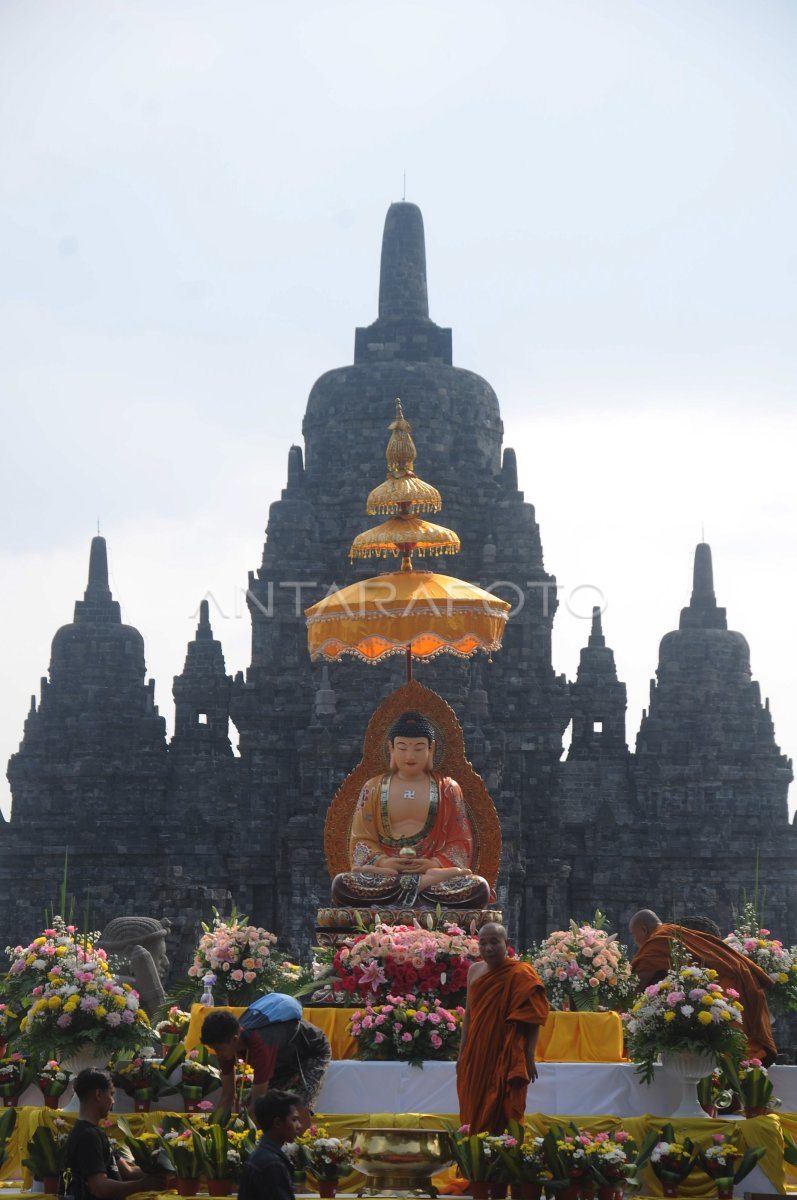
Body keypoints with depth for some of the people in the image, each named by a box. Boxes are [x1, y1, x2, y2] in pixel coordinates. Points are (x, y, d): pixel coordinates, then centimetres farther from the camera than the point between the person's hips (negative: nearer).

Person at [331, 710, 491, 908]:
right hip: (385, 868, 1)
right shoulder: (373, 789, 15)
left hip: (431, 868, -1)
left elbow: (461, 842, 8)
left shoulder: (448, 789, 14)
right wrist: (382, 862, -12)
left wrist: (434, 864, -12)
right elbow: (360, 839, 9)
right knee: (341, 885, -35)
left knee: (479, 889, -32)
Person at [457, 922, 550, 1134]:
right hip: (476, 1057, 6)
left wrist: (529, 1058, -15)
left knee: (501, 1118, -5)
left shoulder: (520, 974, -10)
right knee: (475, 1115, 9)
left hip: (506, 1058, -6)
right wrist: (462, 1053, 16)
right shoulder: (475, 971, 9)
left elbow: (533, 1020, -11)